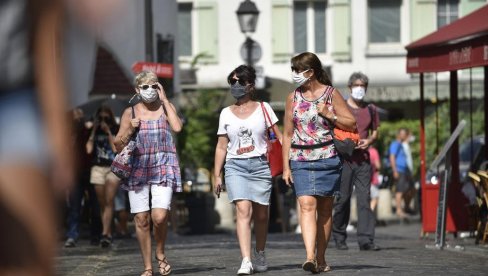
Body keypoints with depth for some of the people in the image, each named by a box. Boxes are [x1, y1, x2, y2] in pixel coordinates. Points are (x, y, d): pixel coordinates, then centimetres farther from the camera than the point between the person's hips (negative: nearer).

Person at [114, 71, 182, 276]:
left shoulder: (166, 107, 9)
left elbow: (177, 127, -12)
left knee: (159, 217, -17)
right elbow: (118, 145, 11)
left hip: (163, 167, -2)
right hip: (138, 167, 2)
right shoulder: (130, 112, 10)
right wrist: (130, 130, -7)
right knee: (141, 219, -1)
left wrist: (164, 99, -5)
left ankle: (160, 253, 10)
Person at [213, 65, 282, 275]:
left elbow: (278, 136, 4)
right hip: (235, 166, 0)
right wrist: (217, 175, 9)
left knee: (261, 215, 5)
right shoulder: (226, 114, 11)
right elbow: (221, 146, 13)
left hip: (260, 165, 0)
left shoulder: (263, 108, 6)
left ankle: (259, 253, 29)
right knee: (243, 210, -17)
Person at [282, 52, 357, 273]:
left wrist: (329, 114, -11)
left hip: (328, 159, -1)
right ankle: (310, 257, -26)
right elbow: (287, 135, 11)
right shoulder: (293, 98, 9)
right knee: (307, 205, -15)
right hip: (301, 161, 1)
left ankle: (321, 258, 14)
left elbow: (352, 124, 3)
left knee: (325, 209, 5)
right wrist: (286, 167, 5)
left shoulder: (331, 94, 2)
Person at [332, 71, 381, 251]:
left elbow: (375, 132, 20)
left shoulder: (370, 109, 13)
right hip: (344, 158, -3)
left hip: (363, 160, 3)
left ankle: (366, 239, -8)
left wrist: (369, 140, -3)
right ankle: (339, 237, 12)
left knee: (364, 199, -4)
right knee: (343, 198, 0)